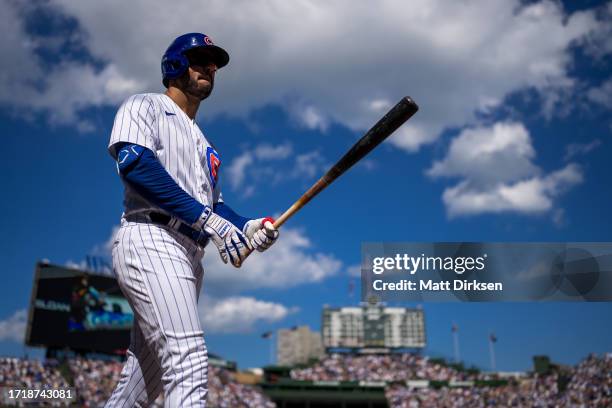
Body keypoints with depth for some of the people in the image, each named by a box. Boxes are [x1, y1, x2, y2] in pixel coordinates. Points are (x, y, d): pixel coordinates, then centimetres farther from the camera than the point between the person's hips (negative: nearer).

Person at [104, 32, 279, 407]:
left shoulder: (204, 145, 30)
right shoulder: (145, 106, 7)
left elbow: (214, 204, 24)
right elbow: (134, 163, -13)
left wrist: (246, 227, 0)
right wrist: (206, 218, -20)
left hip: (189, 256, 8)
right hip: (151, 241, -8)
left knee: (149, 376, 10)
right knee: (188, 359, -21)